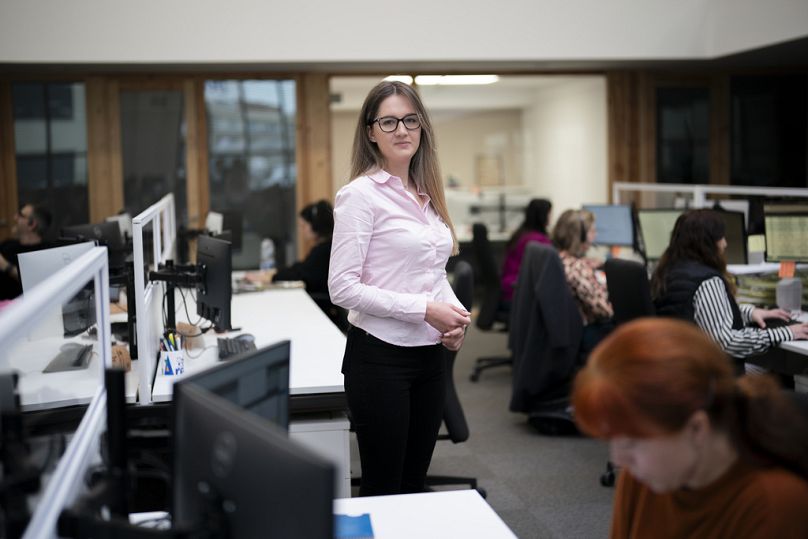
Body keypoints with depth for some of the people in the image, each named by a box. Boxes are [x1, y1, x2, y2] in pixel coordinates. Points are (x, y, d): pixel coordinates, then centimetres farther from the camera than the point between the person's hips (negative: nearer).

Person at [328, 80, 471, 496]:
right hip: (381, 356, -7)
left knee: (414, 482, 16)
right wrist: (425, 310, -19)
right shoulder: (360, 194, -11)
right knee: (382, 489, 3)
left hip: (429, 354, 7)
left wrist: (455, 314, -1)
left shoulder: (426, 194, 11)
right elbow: (342, 287, -17)